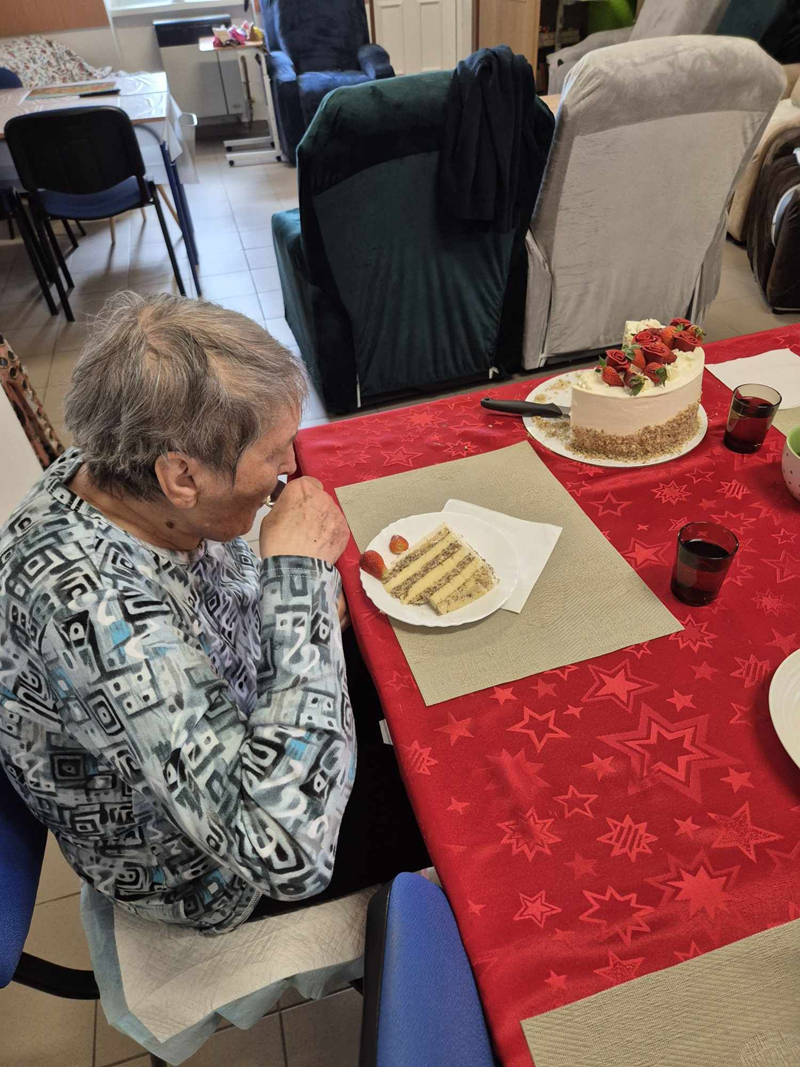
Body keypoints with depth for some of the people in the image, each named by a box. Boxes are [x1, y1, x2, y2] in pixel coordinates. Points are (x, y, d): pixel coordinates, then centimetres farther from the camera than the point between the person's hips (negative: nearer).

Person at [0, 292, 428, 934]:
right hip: (197, 867, -6)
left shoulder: (109, 475, -17)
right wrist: (298, 574, -42)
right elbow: (287, 851, -45)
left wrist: (308, 599, -11)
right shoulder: (90, 603, -43)